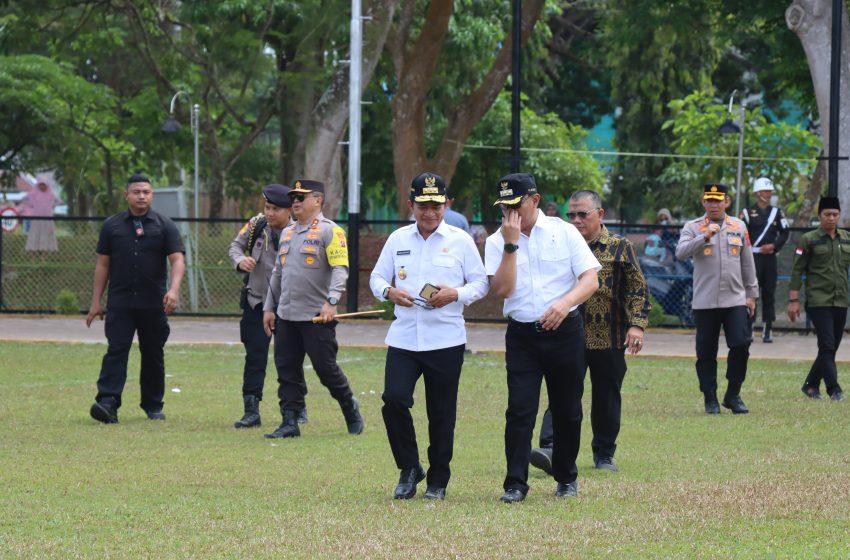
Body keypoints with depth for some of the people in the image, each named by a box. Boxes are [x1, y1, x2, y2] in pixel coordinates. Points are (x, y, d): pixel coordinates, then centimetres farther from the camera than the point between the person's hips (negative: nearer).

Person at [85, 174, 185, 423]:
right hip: (120, 304, 0)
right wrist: (96, 302, 6)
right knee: (116, 351, -11)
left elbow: (177, 260, -4)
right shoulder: (112, 225, 7)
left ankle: (153, 406, 17)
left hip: (153, 303, 0)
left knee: (153, 355, 7)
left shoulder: (164, 225, 4)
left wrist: (173, 289, -22)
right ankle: (107, 403, -20)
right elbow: (103, 264, 10)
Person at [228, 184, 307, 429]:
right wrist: (240, 260, -14)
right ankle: (251, 411, 1)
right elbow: (236, 245, 9)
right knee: (255, 357, -1)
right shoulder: (257, 225, -3)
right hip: (256, 302, 2)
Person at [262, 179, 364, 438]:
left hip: (317, 318, -7)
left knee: (326, 368, -3)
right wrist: (269, 308, 18)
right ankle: (290, 423, 6)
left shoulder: (329, 231, -7)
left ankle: (351, 409, 18)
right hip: (286, 317, 7)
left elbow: (340, 268, -16)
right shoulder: (287, 233, 17)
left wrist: (331, 301, -28)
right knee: (287, 370, 3)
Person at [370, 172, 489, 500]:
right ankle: (409, 469, 5)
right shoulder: (397, 240, 10)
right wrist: (389, 292, -9)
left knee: (441, 412, 2)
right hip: (403, 338, 2)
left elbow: (481, 283, 3)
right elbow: (376, 277, 14)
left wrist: (456, 294, -16)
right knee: (394, 399, -13)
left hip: (446, 341, -2)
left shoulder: (460, 240, 2)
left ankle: (438, 481, 15)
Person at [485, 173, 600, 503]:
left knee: (567, 410, 8)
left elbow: (590, 279, -7)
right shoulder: (497, 242, 2)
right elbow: (502, 289, -10)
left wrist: (565, 303, -25)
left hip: (565, 332, 0)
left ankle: (566, 478, 24)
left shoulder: (564, 233, -1)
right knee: (519, 410, -9)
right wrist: (511, 244, -15)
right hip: (522, 336, 0)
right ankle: (516, 484, -9)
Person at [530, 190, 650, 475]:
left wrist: (637, 324, -11)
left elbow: (639, 289, -1)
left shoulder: (620, 247, 1)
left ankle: (604, 454, 23)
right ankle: (551, 449, -24)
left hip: (609, 338, -1)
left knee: (607, 398, 9)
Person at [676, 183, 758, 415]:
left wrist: (751, 293, 13)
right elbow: (681, 253, -15)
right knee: (706, 352, 1)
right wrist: (704, 237, -25)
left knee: (741, 345, -9)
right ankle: (710, 399, 11)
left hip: (735, 300, 2)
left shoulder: (739, 226, 11)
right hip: (705, 302, -2)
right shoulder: (693, 227, 2)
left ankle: (733, 395, 5)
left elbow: (747, 262, 15)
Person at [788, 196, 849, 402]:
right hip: (818, 301, -5)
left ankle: (811, 385, 20)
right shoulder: (809, 240, -1)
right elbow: (797, 271, -2)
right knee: (827, 346, -13)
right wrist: (793, 300, -8)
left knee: (831, 348, 8)